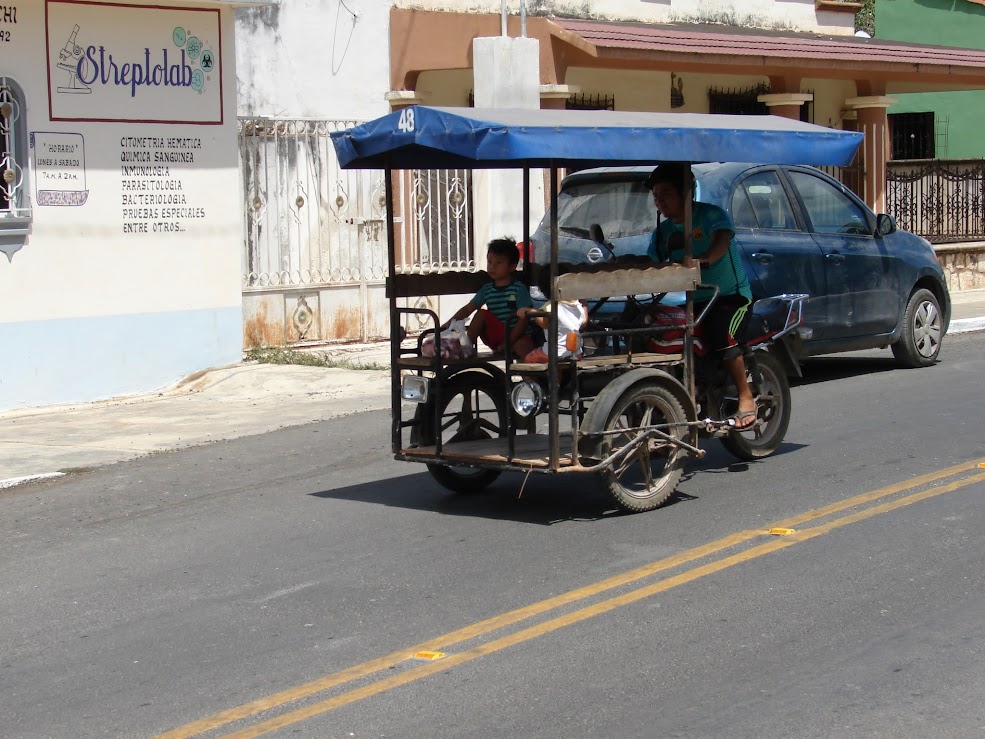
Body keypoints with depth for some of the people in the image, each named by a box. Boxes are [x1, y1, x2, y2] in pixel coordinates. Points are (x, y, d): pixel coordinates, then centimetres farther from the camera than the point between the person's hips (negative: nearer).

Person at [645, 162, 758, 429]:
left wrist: (703, 259, -48)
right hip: (692, 302, 6)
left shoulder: (711, 214, -8)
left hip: (730, 295, -6)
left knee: (720, 335, -32)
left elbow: (723, 240, -27)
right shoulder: (662, 231, 10)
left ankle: (746, 397, -19)